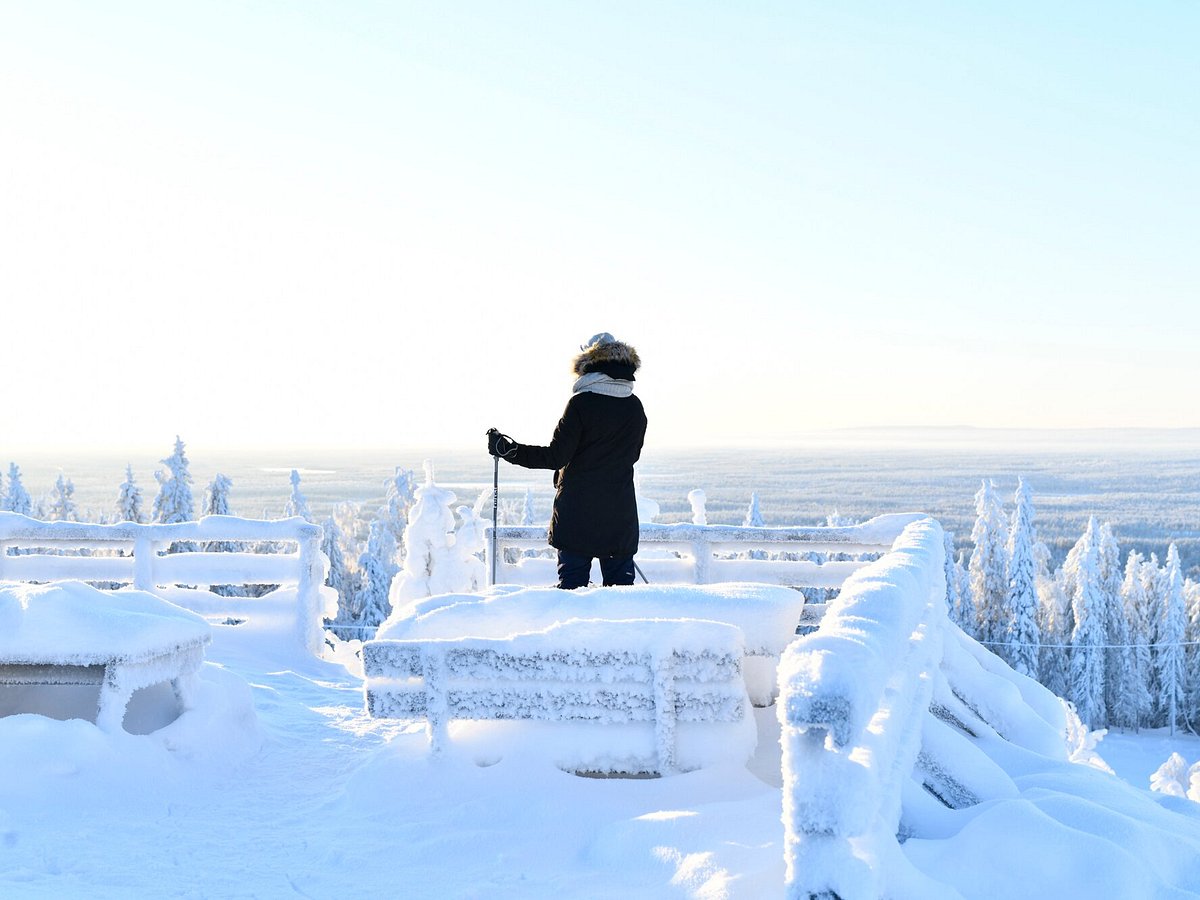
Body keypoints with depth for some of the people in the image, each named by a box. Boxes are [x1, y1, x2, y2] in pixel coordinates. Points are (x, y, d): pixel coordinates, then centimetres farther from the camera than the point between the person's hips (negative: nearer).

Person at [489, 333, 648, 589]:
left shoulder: (580, 403, -11)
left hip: (577, 514, -4)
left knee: (572, 584, 1)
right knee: (621, 585, 9)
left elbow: (556, 457, -14)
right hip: (621, 518, 4)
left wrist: (508, 449, -8)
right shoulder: (635, 408, 5)